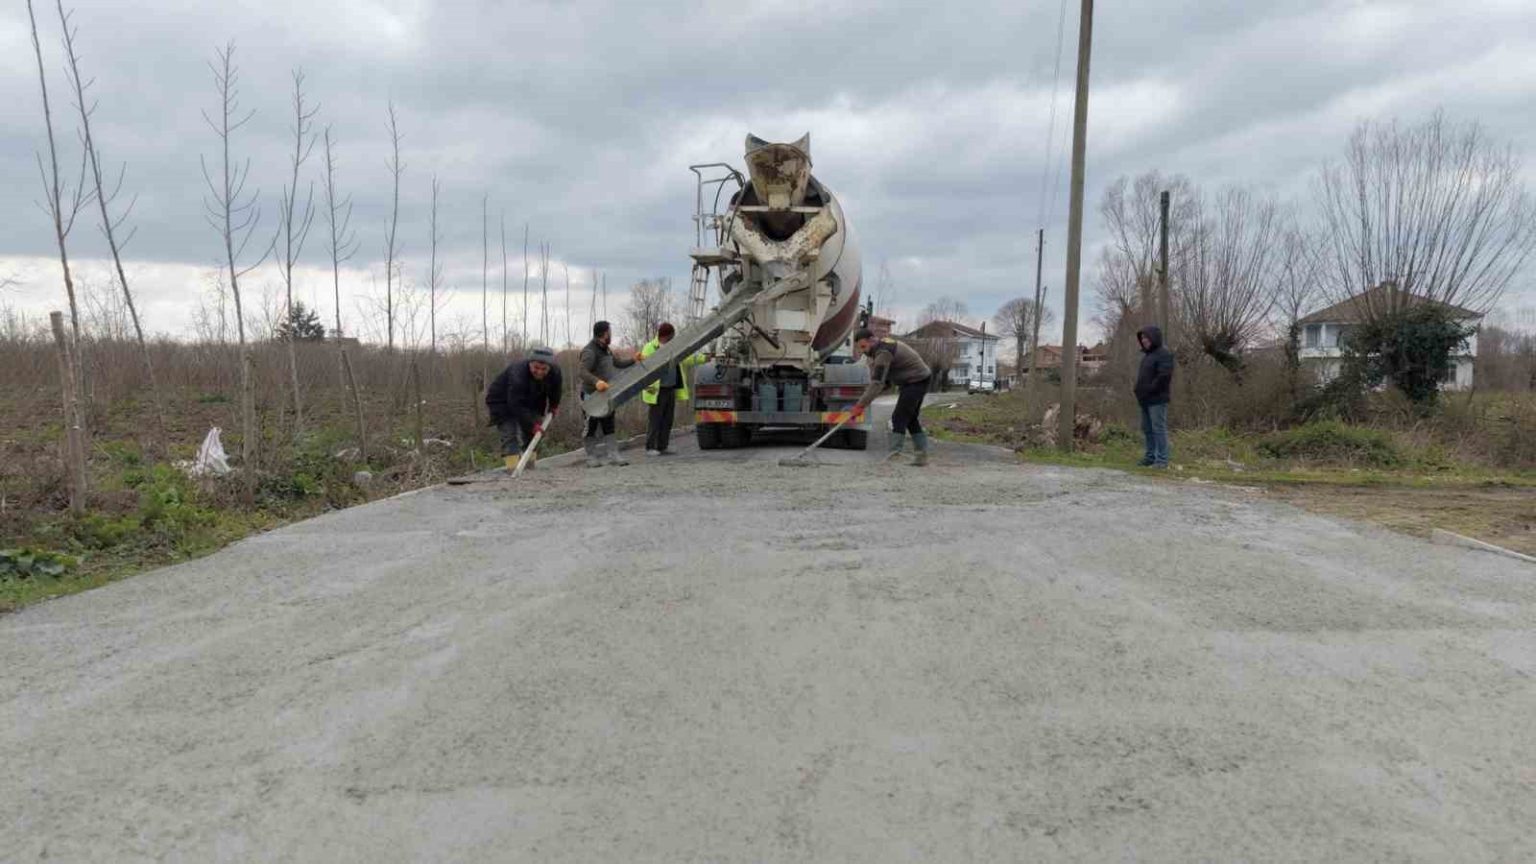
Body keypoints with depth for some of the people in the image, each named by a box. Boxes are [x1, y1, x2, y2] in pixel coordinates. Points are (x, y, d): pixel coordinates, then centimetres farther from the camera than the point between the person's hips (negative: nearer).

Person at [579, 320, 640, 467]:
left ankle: (612, 455, 12)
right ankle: (592, 458, 10)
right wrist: (596, 381, -49)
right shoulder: (589, 352, -18)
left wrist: (633, 361, 14)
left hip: (605, 395, 9)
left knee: (608, 427, 9)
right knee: (591, 429, 2)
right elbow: (583, 371, -32)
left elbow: (618, 363, 27)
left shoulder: (605, 350, 12)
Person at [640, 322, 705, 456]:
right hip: (657, 391, -8)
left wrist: (703, 358, 17)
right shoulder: (650, 348, -9)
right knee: (655, 420, -6)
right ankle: (650, 448, 0)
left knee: (667, 420, 8)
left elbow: (686, 358, 23)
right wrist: (649, 386, -26)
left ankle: (662, 447, 13)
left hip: (671, 390, 8)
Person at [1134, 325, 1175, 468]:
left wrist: (1150, 389, -17)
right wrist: (1139, 390, 11)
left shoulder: (1164, 354, -10)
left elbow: (1164, 376, -19)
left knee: (1158, 429, -8)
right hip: (1146, 400, 9)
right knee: (1147, 429, 11)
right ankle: (1150, 457, 17)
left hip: (1157, 399, -9)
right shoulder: (1147, 355, 19)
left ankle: (1162, 460, -7)